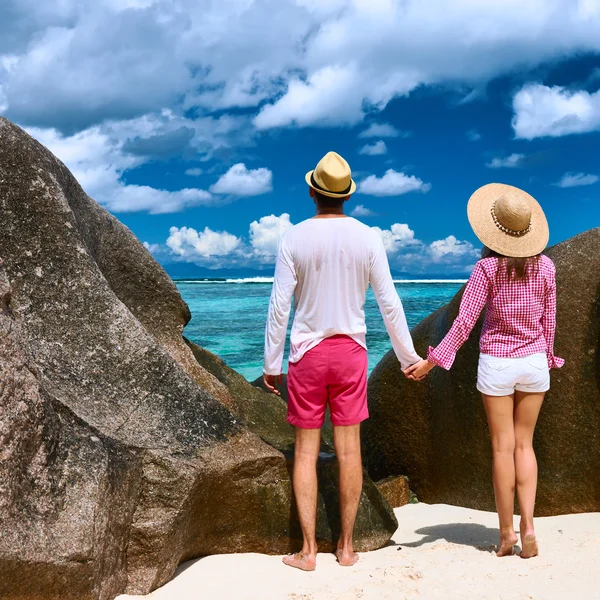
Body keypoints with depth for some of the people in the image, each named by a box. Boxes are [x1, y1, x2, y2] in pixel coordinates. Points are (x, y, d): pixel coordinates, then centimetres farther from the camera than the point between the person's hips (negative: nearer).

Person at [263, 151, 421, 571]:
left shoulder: (295, 238, -6)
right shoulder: (367, 238, -2)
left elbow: (279, 306, -7)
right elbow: (389, 303, -1)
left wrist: (271, 363, 2)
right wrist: (408, 356, 10)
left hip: (307, 352, -1)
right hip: (350, 350, 1)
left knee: (306, 450, 6)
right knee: (349, 449, 8)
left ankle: (309, 550, 11)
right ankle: (347, 546, 18)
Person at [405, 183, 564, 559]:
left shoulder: (488, 267, -11)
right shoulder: (545, 266, -2)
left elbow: (465, 322, -14)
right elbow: (549, 321, 6)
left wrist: (432, 361, -9)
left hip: (497, 363, -3)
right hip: (534, 362, 3)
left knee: (503, 447, 5)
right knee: (525, 444, 13)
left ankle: (507, 533, 12)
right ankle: (528, 525, 4)